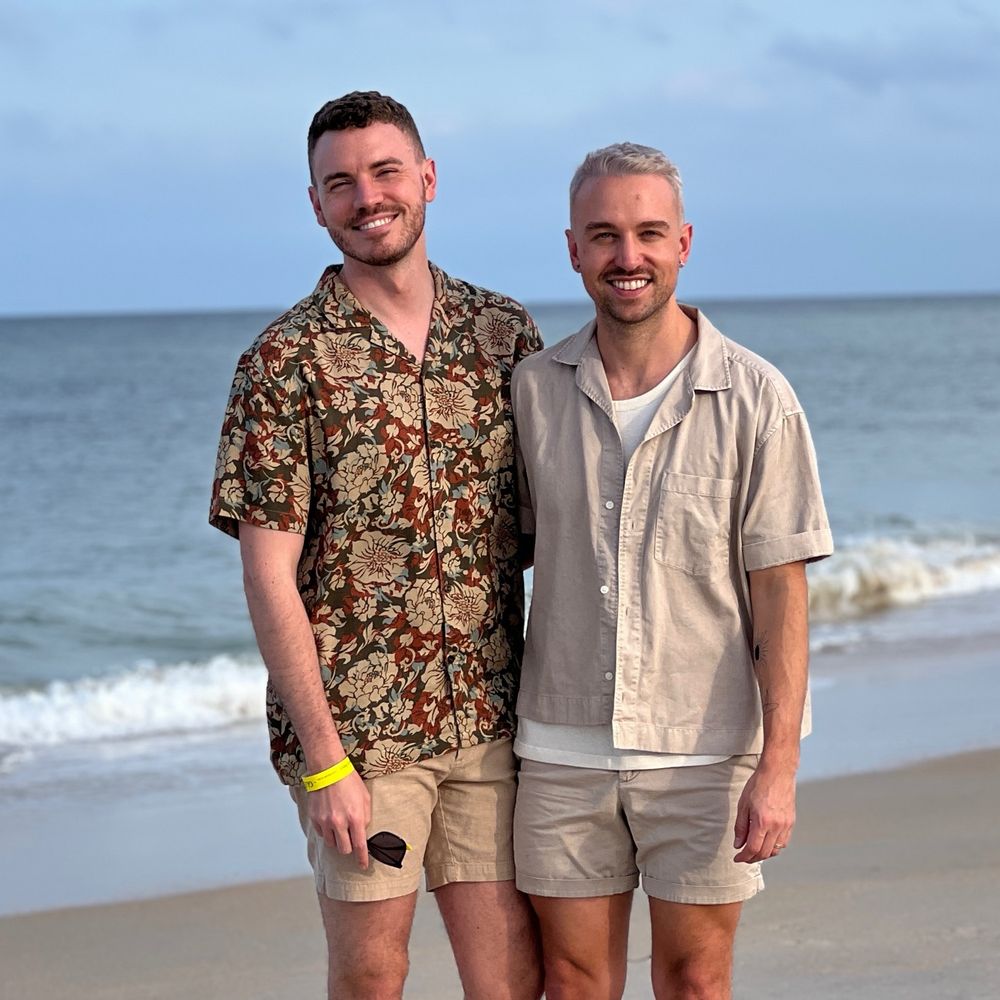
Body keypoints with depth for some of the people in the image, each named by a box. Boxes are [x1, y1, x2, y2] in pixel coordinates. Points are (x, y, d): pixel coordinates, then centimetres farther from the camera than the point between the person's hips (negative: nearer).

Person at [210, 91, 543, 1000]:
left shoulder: (505, 333, 6)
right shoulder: (287, 359, -5)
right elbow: (269, 573, -8)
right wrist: (325, 759, -13)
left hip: (490, 718, 3)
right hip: (354, 722, -3)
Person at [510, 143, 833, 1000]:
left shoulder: (756, 399, -7)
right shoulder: (533, 389, 1)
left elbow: (780, 590, -9)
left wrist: (778, 766, -14)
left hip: (706, 751, -2)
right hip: (563, 746, 3)